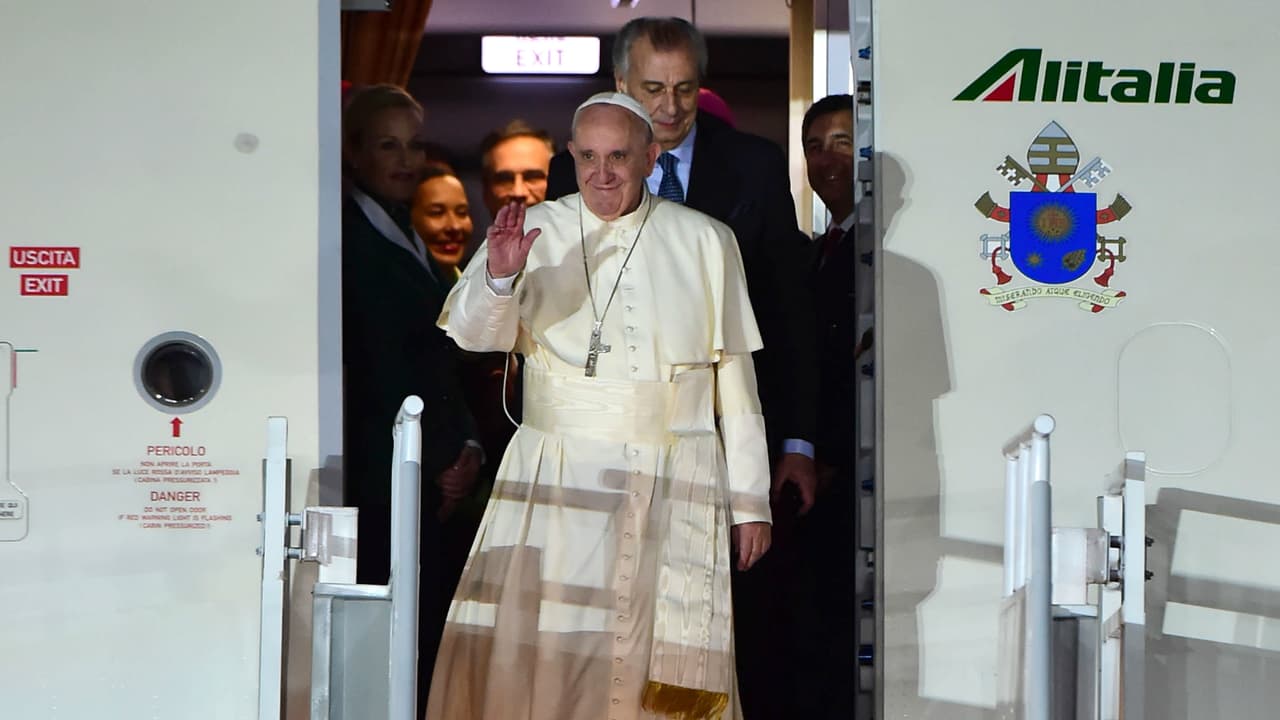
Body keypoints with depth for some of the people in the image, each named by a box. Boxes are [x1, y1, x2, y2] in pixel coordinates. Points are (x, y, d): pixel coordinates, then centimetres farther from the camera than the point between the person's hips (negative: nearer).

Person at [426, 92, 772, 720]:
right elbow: (473, 331, -9)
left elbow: (736, 375, 8)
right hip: (555, 480, 0)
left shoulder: (705, 242, 6)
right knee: (525, 653, -7)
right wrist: (498, 275, -30)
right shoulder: (534, 231, 5)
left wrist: (750, 501, 7)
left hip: (673, 490, 0)